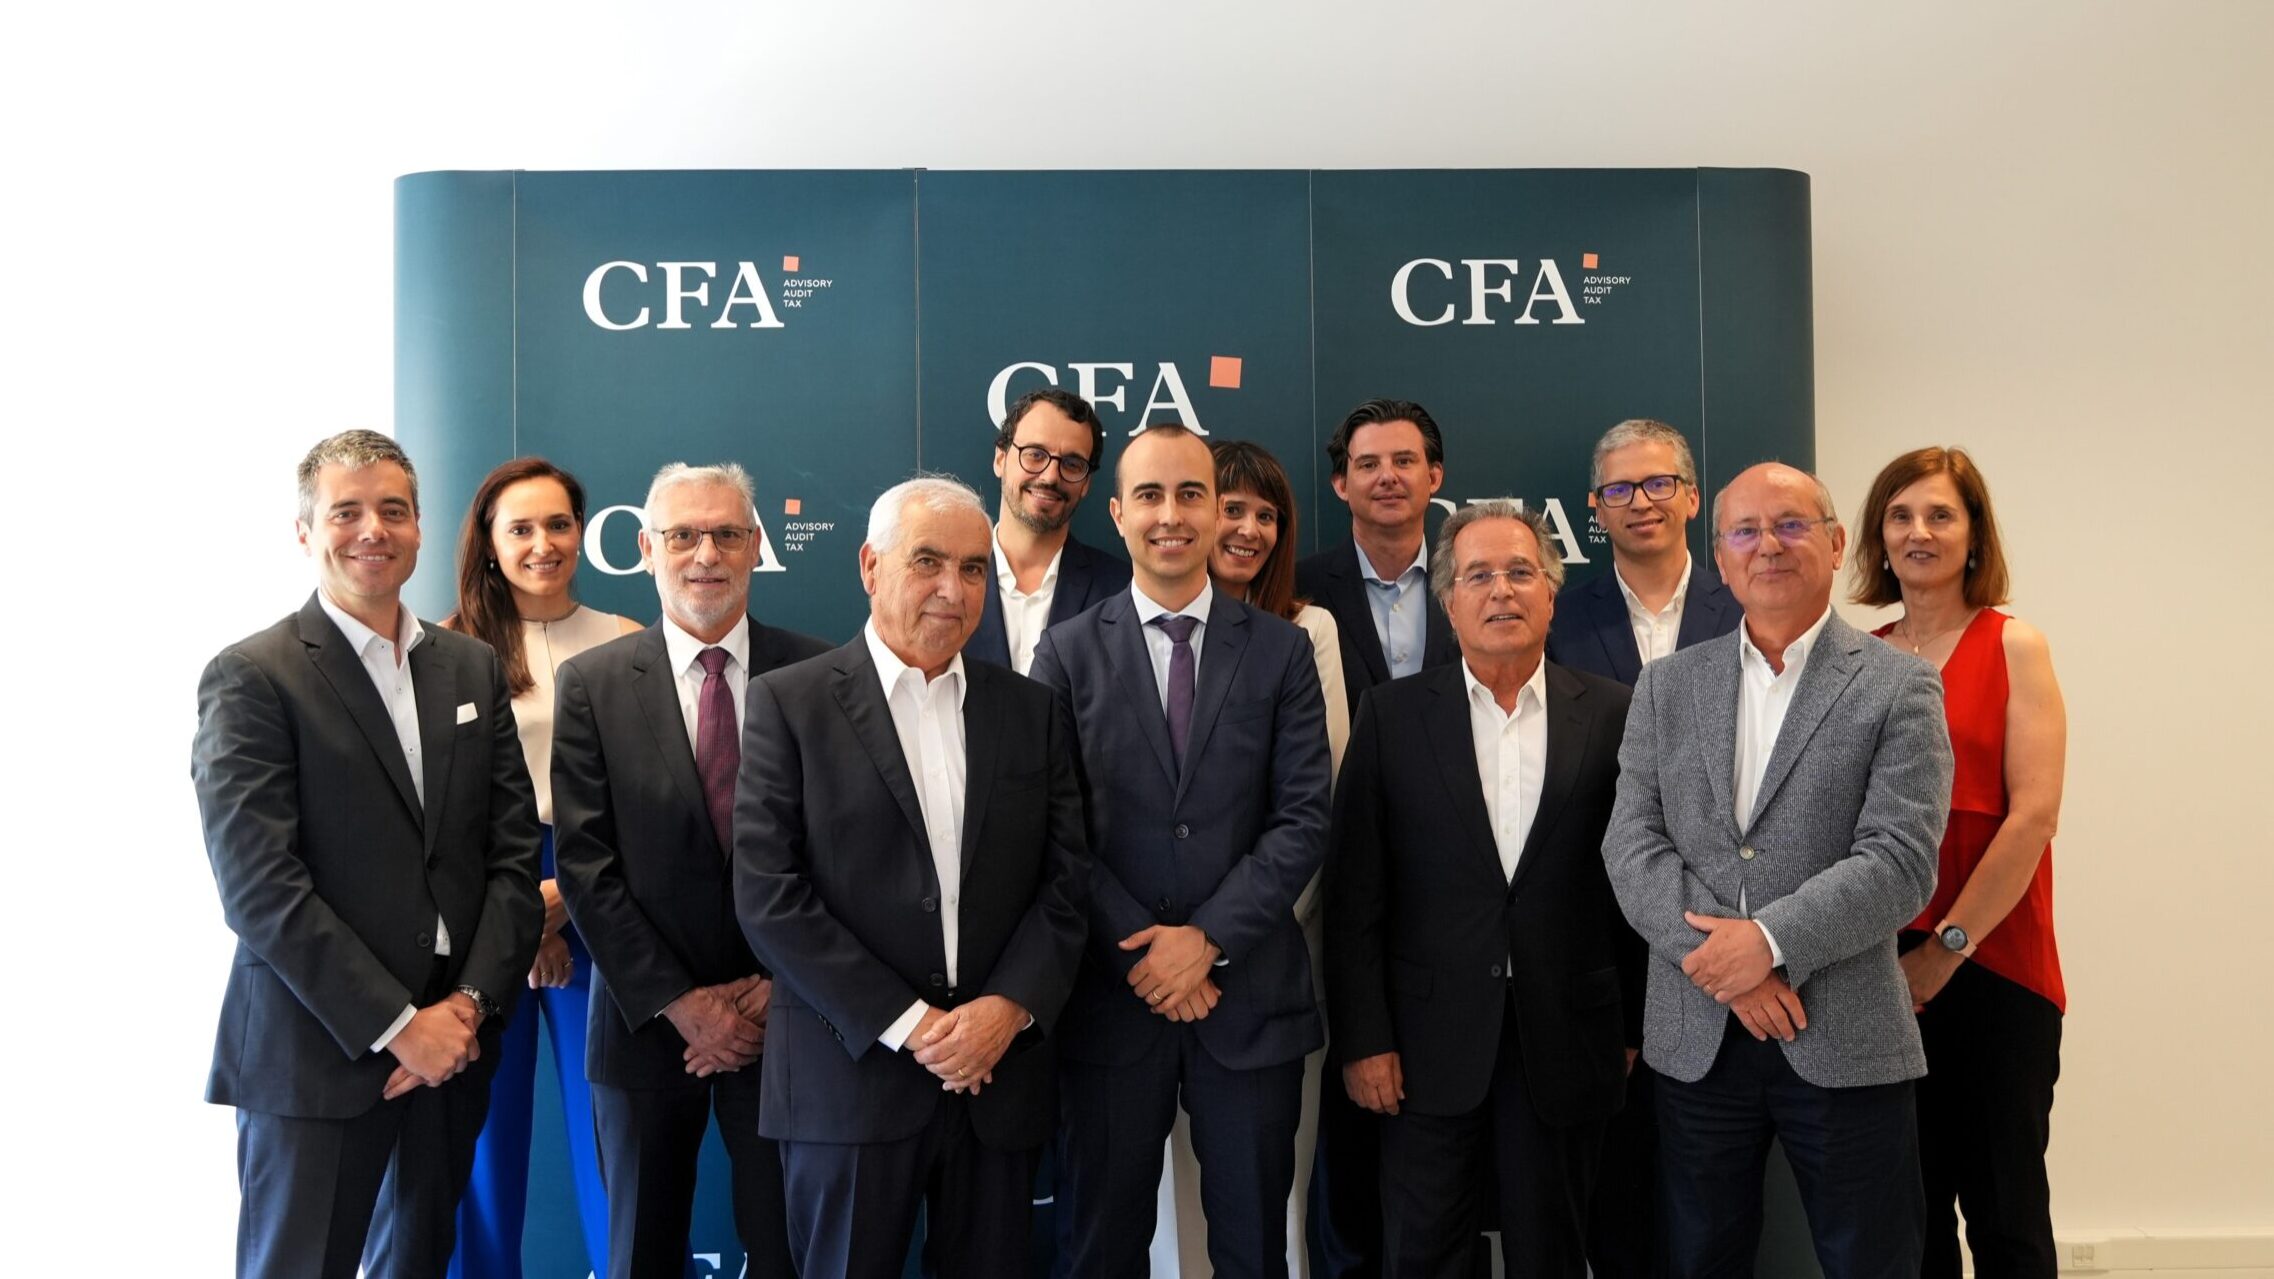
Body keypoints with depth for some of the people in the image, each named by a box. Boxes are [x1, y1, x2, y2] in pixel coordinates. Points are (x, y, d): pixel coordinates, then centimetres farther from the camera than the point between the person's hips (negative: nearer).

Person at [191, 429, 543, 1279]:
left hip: (455, 1042, 5)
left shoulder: (474, 668, 9)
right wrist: (396, 1026, -16)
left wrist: (470, 1003, -7)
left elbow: (514, 853, 6)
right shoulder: (251, 678, -6)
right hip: (315, 1051, -5)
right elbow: (258, 885, -14)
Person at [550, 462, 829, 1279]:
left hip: (784, 1019, 0)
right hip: (649, 1021, 1)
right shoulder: (593, 685, -2)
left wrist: (779, 988, -9)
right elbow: (586, 867, -5)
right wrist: (679, 1004, -10)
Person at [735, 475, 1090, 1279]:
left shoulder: (1032, 711, 9)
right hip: (850, 1078, -3)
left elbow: (1067, 879, 6)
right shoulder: (789, 703, -2)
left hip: (1001, 1077, 3)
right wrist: (908, 1025, -12)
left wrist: (1008, 1008, -10)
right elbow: (768, 895, -9)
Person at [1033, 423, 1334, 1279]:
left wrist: (1209, 938, -12)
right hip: (1112, 995, 0)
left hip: (1250, 994, 1)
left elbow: (1304, 819, -3)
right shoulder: (1068, 654, 2)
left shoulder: (1281, 651, 4)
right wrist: (1140, 951, -11)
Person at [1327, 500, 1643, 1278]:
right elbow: (1355, 893, -2)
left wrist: (1633, 1027, 5)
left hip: (1567, 1038, 1)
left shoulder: (1613, 714, 1)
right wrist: (1363, 1038, -5)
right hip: (1431, 1040, 0)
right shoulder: (1393, 715, -1)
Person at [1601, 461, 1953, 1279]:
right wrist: (1725, 964, -13)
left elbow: (1901, 862, -11)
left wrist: (1770, 941, -19)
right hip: (1695, 1040, 3)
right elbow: (1631, 845, -1)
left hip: (1845, 1044, -3)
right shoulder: (1666, 688, 8)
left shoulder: (1898, 687, -1)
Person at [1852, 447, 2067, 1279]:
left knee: (2004, 1209, 4)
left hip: (1992, 965, -3)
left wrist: (1951, 944, -12)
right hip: (1885, 971, 3)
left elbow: (2034, 812, -9)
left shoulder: (2014, 647, -1)